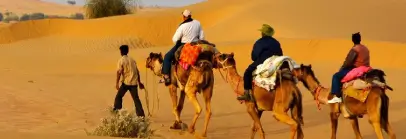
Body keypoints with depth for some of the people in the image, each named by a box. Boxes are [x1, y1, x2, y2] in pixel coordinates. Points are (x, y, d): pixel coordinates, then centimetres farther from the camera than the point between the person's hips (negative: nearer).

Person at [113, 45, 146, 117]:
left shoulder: (121, 60, -3)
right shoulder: (132, 60, 13)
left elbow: (119, 72, -12)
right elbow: (137, 72, 13)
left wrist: (117, 83, -13)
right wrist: (139, 82, 20)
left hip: (126, 82, -4)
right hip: (134, 82, 4)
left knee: (118, 97, 11)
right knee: (136, 99, 6)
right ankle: (141, 115, -1)